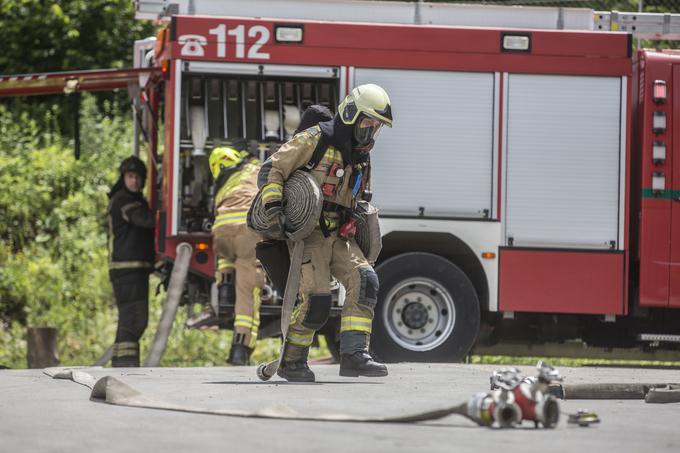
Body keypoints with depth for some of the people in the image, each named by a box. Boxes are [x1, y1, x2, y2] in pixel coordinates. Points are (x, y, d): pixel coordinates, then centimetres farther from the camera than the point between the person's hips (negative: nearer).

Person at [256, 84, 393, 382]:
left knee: (364, 281, -16)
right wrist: (273, 204, -26)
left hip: (339, 237, 7)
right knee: (316, 301, -16)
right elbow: (271, 170, -12)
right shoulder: (315, 140, -8)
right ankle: (291, 362, 2)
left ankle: (354, 355, -20)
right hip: (308, 233, -7)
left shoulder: (361, 157, 16)